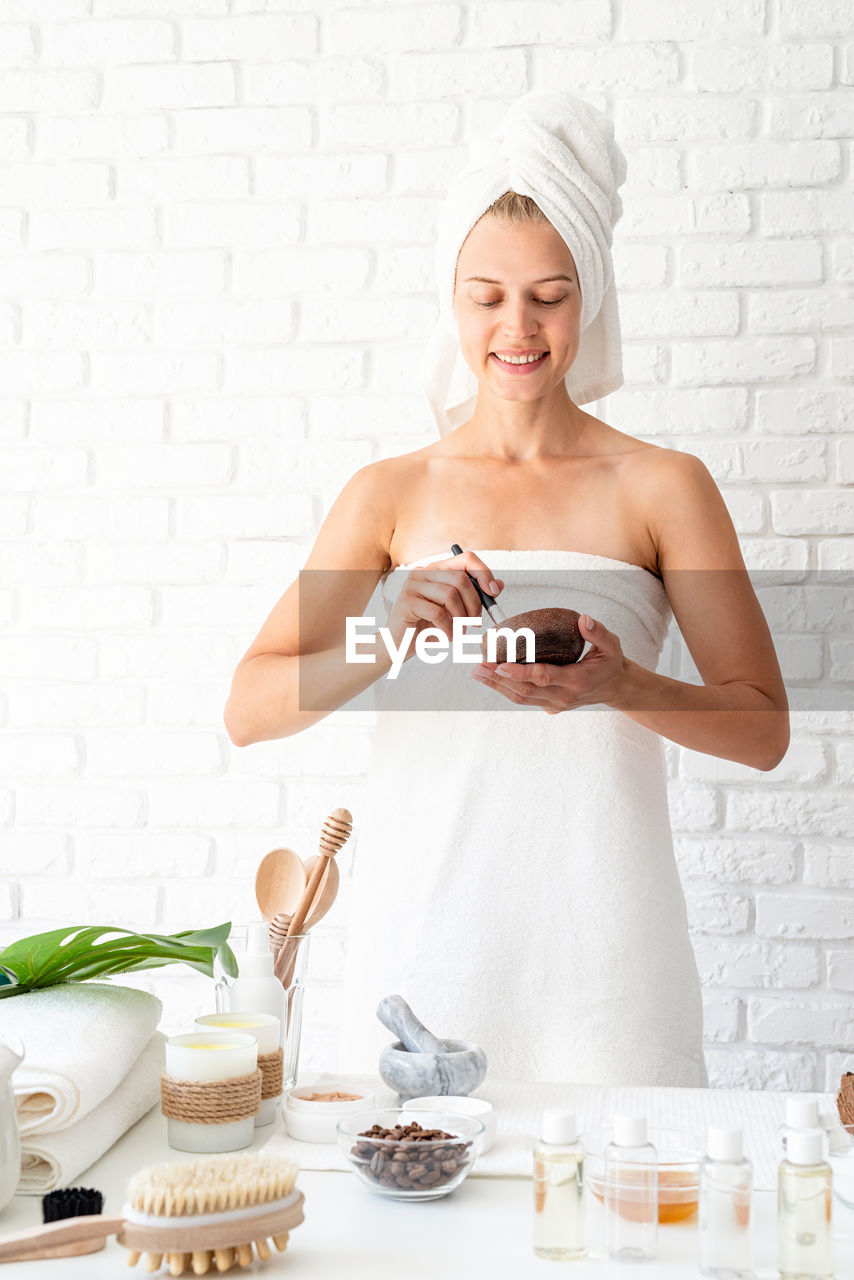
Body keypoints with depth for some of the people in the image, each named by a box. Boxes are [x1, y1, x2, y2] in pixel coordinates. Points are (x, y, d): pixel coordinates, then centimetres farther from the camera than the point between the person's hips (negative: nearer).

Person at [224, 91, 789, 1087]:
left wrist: (618, 686, -16)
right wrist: (388, 643, -17)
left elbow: (763, 726, 2)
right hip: (425, 927, 1)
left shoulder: (661, 486, 4)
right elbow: (248, 709, 1)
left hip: (597, 932, -1)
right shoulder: (390, 493, 7)